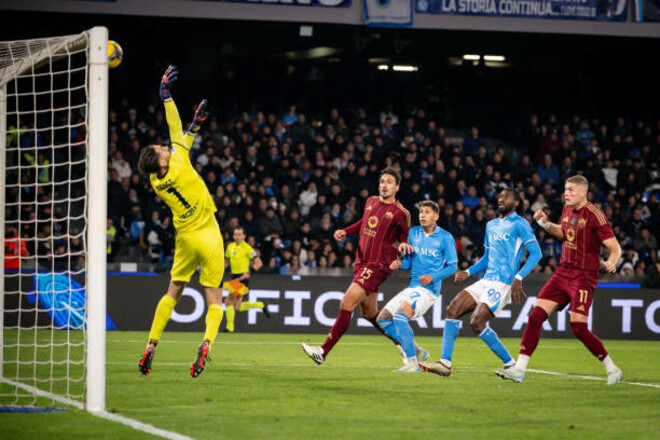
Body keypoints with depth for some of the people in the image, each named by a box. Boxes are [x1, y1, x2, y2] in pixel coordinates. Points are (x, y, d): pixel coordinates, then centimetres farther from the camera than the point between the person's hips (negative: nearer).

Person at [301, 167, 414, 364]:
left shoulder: (401, 213, -6)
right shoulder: (371, 202, 11)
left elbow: (404, 236, 7)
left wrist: (404, 244, -16)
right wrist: (345, 231, 15)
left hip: (378, 265, -8)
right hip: (362, 262, 8)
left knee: (346, 304, -16)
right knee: (370, 313, 13)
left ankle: (323, 352, -14)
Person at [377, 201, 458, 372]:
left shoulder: (445, 238, -4)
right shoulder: (413, 233, 12)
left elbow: (452, 266, -2)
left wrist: (433, 277, -16)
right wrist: (400, 264, -6)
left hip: (428, 288, -8)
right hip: (412, 287, 8)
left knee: (400, 316, -28)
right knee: (383, 319, 3)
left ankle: (412, 362, -25)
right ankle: (416, 351, 12)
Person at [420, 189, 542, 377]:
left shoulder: (519, 224, -4)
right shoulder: (491, 225, 21)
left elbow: (536, 253, -11)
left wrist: (518, 278, -21)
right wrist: (467, 273, 14)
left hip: (503, 283, -8)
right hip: (486, 281, 8)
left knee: (477, 322, -19)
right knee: (453, 309, -8)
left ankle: (510, 364, -4)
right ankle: (445, 363, -10)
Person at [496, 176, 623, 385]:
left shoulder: (594, 215, -14)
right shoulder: (568, 210, 9)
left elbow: (615, 248, -14)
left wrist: (611, 262, -35)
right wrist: (546, 224, 13)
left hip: (583, 277, -7)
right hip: (563, 272, 7)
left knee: (579, 328, -14)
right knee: (535, 316, -4)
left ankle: (612, 370, 5)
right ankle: (519, 369, -2)